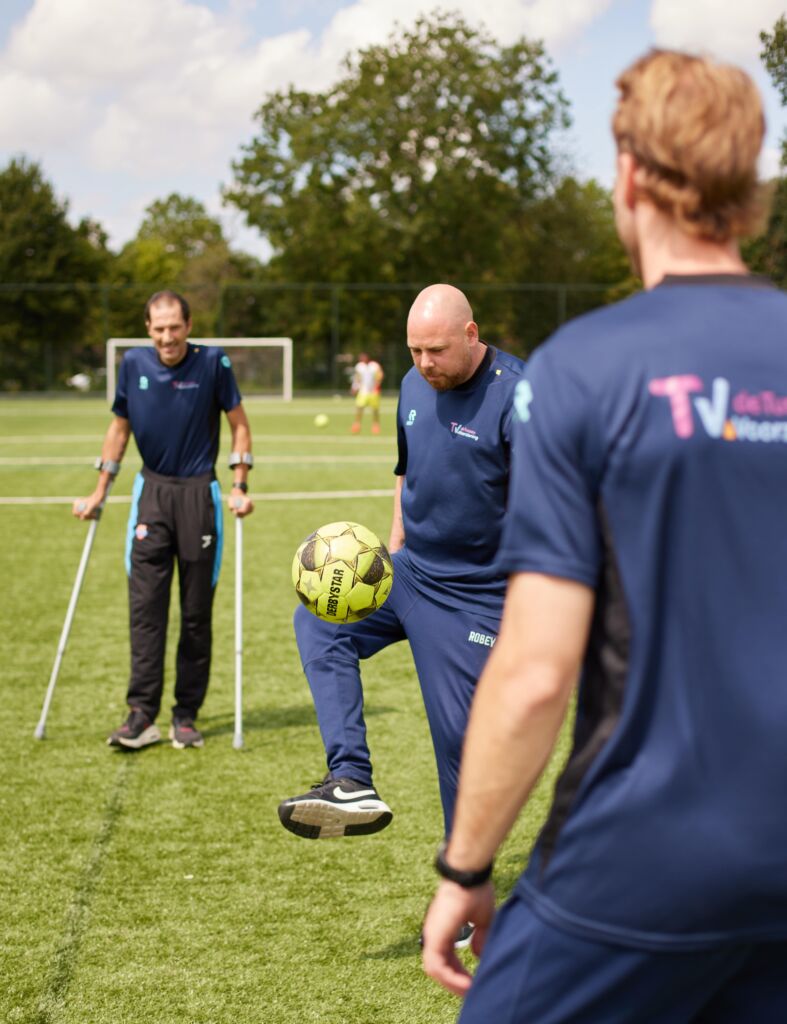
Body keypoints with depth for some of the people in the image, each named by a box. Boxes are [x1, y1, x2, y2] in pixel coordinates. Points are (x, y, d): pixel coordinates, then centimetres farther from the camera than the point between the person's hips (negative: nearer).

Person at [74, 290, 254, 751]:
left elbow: (239, 424, 2)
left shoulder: (213, 362, -6)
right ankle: (142, 714, -8)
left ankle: (187, 716, 10)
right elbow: (120, 428, 13)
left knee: (197, 612, 2)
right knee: (145, 605, -8)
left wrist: (240, 487, -6)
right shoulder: (134, 363, 1)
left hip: (199, 493, -2)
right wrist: (99, 494, 13)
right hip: (152, 492, 2)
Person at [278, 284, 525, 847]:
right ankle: (352, 783, -20)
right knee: (318, 621, -13)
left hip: (473, 598, -7)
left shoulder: (515, 395, -17)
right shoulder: (415, 385, 6)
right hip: (409, 572, 7)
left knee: (460, 734, -2)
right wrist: (393, 552, 16)